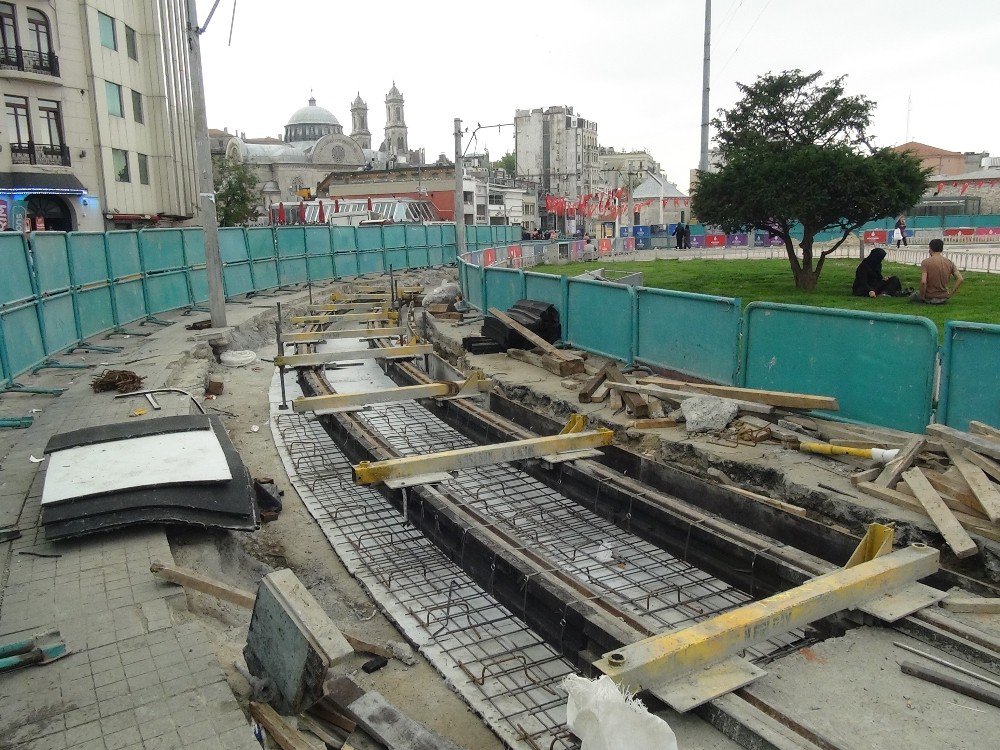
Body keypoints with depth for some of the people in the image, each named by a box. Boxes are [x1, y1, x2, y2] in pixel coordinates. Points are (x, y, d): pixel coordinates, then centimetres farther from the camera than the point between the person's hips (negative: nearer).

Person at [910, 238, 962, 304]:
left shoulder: (926, 262, -15)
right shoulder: (949, 262, -1)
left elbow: (923, 282, -26)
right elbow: (960, 279, -6)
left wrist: (922, 296, -11)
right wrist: (950, 294, 1)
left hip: (929, 298, -5)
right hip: (944, 298, 5)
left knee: (912, 296, 26)